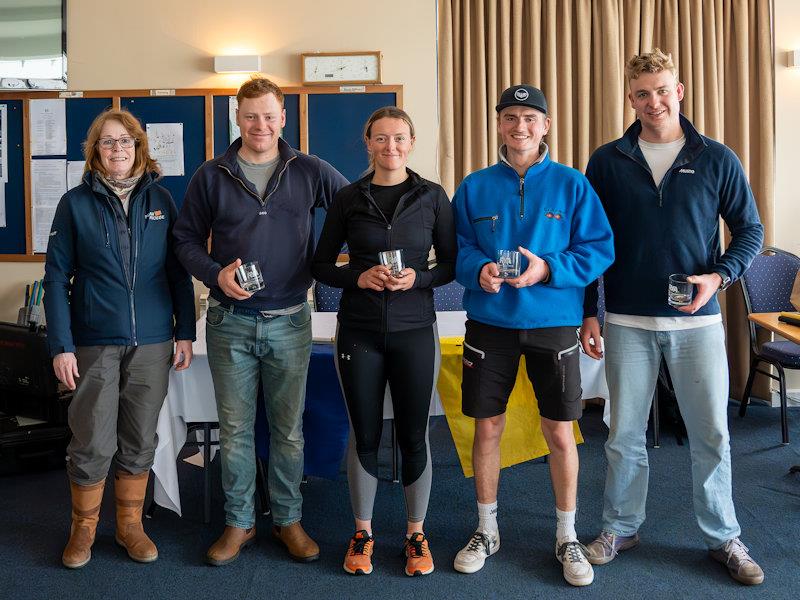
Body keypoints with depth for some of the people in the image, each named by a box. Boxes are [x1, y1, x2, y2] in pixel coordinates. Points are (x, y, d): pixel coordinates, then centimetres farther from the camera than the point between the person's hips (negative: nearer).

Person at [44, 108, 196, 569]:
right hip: (95, 343, -2)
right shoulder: (76, 203, 0)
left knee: (140, 441, 11)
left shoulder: (160, 199, 5)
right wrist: (61, 345, -8)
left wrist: (185, 332, 3)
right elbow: (57, 277, -2)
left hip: (153, 343, 2)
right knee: (93, 444, 3)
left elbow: (179, 271, 8)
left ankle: (130, 524, 28)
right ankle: (84, 527, 25)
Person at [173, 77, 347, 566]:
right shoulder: (212, 175, 3)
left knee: (289, 429, 10)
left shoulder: (310, 171, 2)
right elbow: (187, 239, 5)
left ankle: (289, 520, 27)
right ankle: (239, 523, 25)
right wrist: (216, 274, -13)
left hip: (290, 322, 0)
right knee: (235, 430, 9)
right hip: (230, 323, 0)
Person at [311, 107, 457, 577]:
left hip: (415, 330, 0)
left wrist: (418, 278, -15)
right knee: (364, 433, 8)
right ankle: (363, 533, 26)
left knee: (414, 435, 6)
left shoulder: (433, 196, 1)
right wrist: (358, 277, -13)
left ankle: (416, 534, 24)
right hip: (359, 330, 1)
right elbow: (321, 265, 6)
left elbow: (451, 263, 4)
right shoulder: (349, 198, 2)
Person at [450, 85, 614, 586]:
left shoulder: (572, 184, -1)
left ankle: (567, 537, 26)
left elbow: (600, 249, -4)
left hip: (553, 323, -1)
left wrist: (548, 268, -18)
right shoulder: (475, 186, 4)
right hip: (490, 323, 2)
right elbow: (455, 248, 6)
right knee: (487, 429, 9)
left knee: (560, 433, 6)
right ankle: (487, 531, 28)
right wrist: (478, 270, -15)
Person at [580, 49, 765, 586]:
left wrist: (719, 276, -12)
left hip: (697, 320, 0)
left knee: (712, 433, 6)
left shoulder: (717, 159, 1)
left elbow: (750, 230, 6)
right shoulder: (607, 161, 2)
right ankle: (621, 528, 27)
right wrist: (589, 313, 1)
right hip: (628, 321, 0)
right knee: (625, 434, 9)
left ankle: (724, 536, 24)